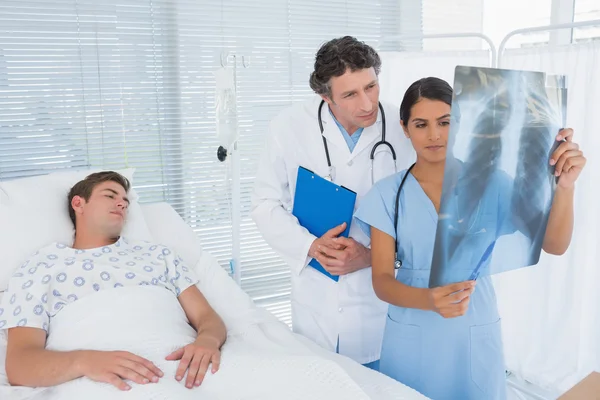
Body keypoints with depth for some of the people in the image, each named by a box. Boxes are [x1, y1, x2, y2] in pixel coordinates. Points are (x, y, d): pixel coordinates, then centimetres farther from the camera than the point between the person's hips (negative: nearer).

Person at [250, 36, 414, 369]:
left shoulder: (402, 130, -11)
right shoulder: (290, 127, -11)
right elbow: (266, 204, -3)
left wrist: (371, 254, -17)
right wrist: (310, 247, -18)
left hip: (379, 295, 0)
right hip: (314, 300, 1)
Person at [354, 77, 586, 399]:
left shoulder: (489, 183, -6)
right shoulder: (388, 194, -7)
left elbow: (553, 245, -13)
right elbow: (382, 282, -10)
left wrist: (564, 185, -30)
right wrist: (429, 300, -30)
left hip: (476, 337, 0)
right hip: (412, 339, 0)